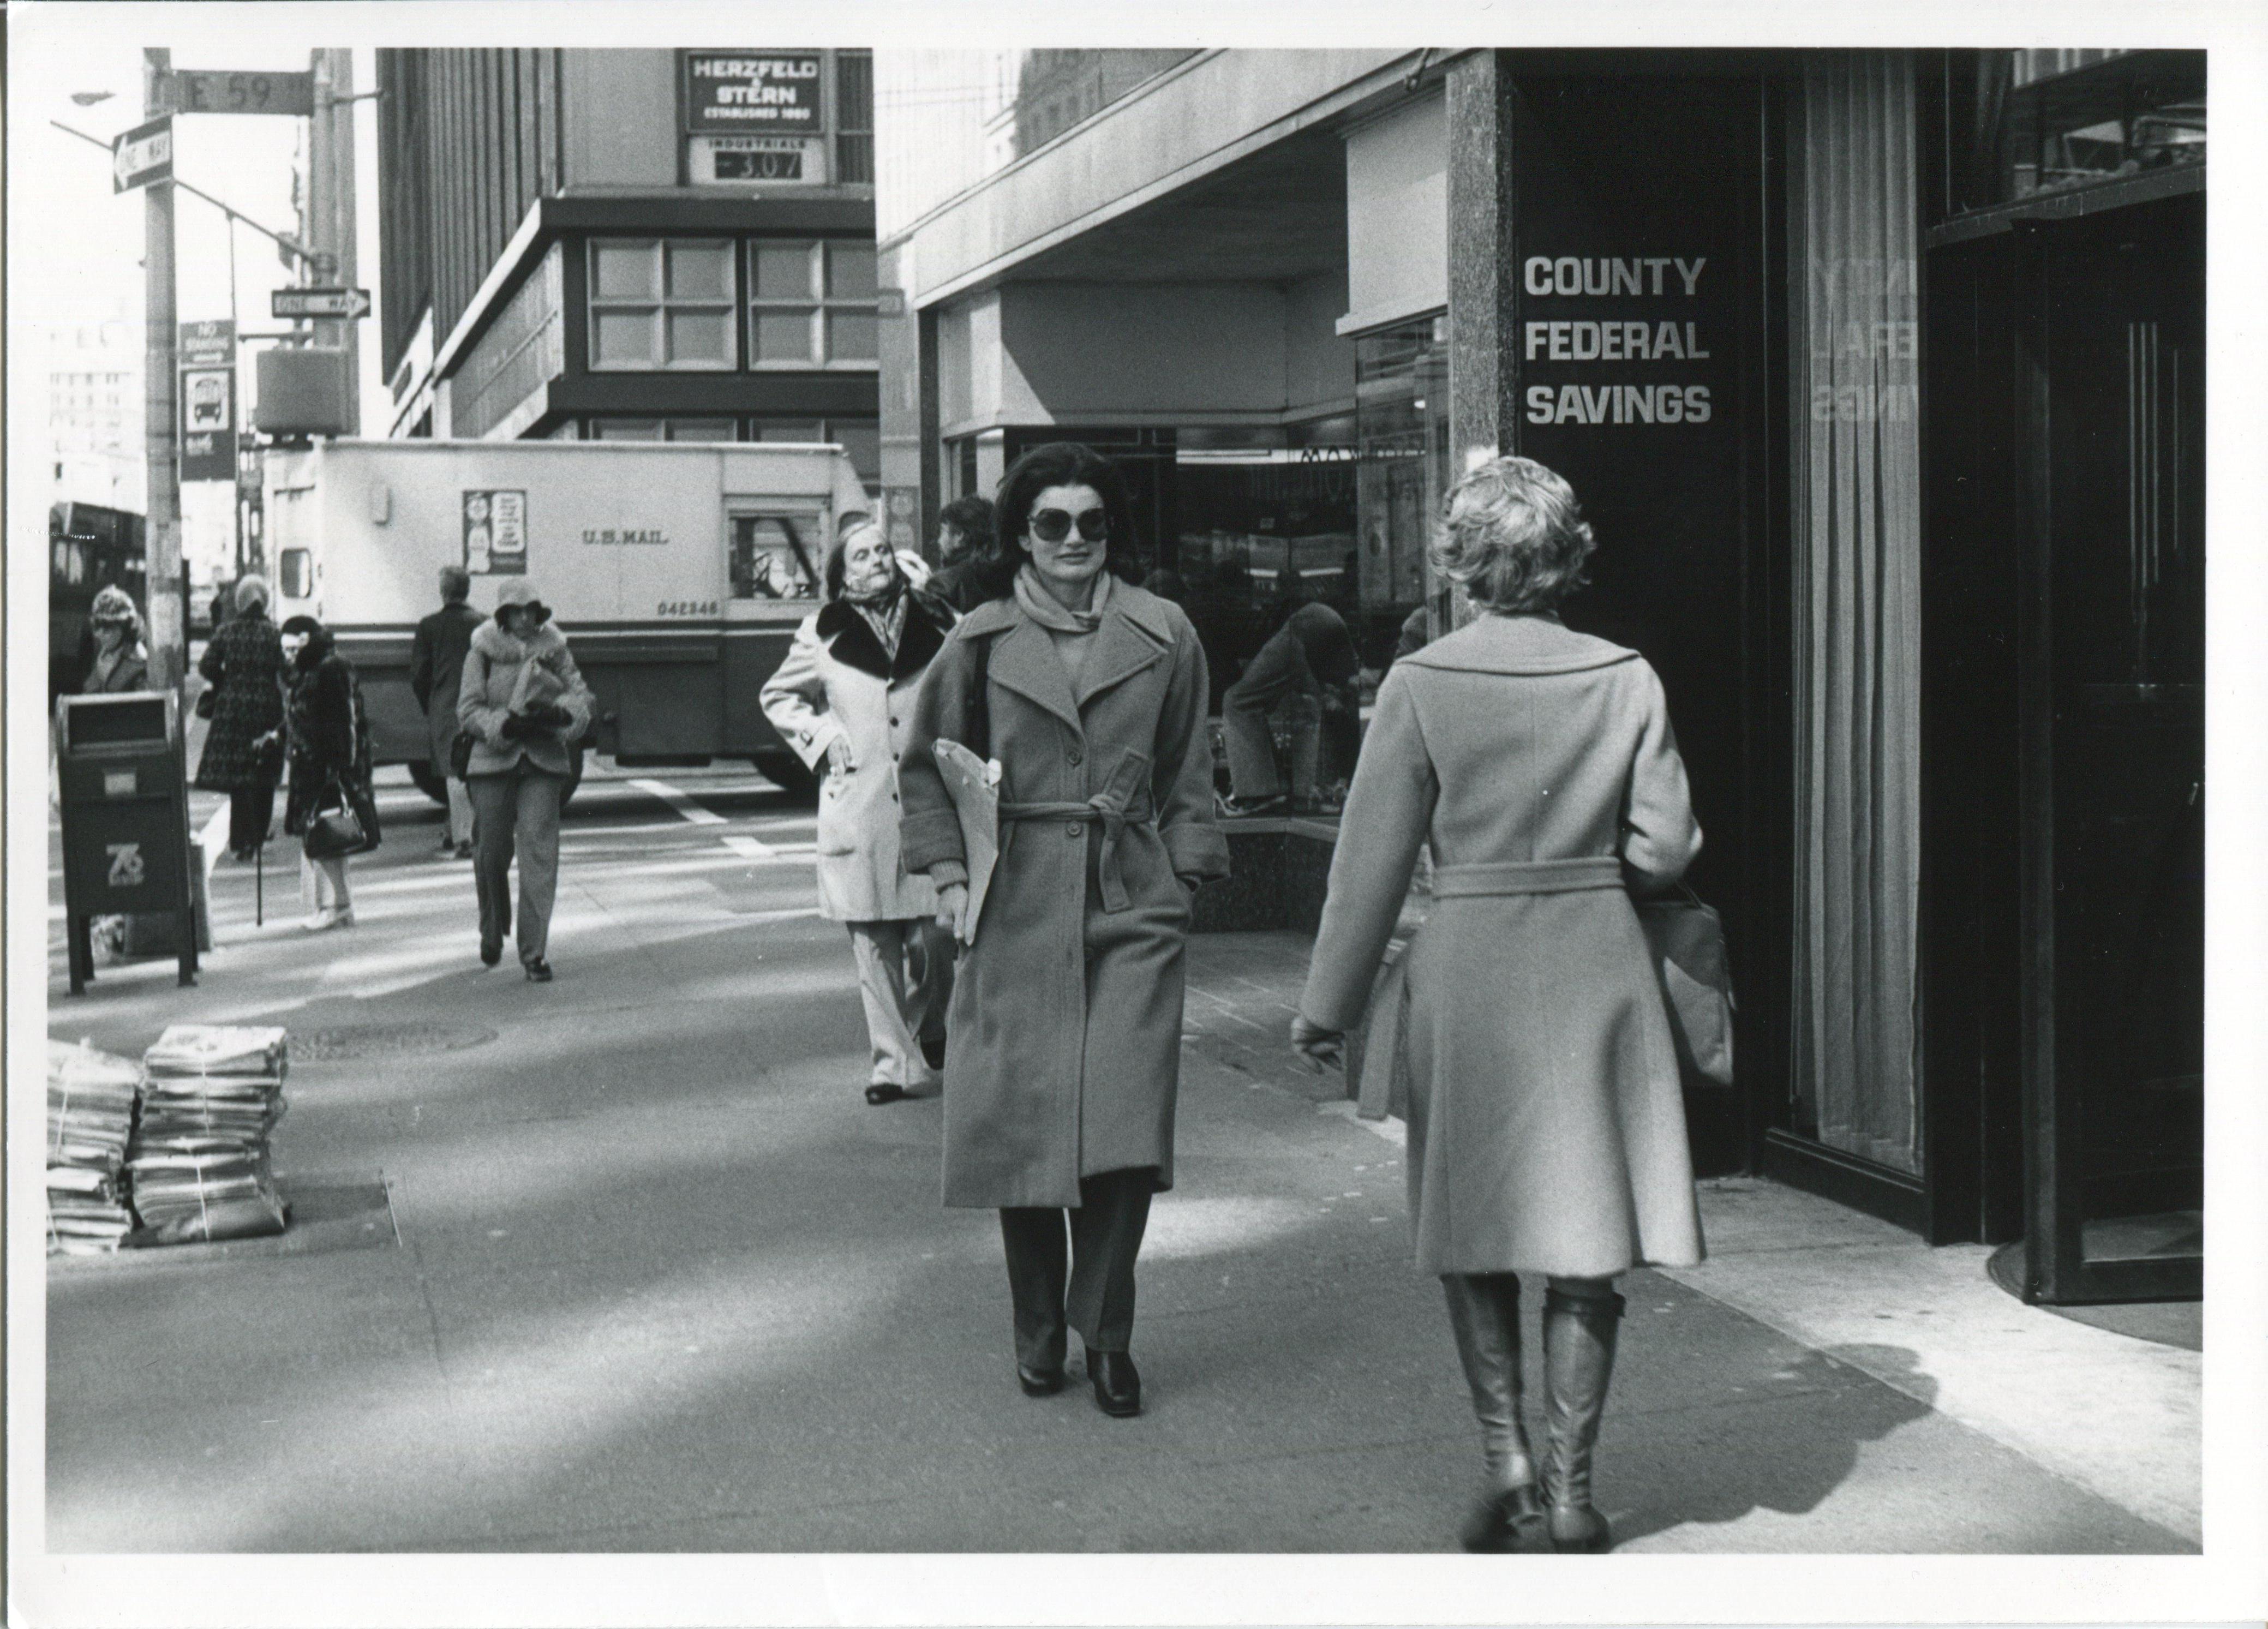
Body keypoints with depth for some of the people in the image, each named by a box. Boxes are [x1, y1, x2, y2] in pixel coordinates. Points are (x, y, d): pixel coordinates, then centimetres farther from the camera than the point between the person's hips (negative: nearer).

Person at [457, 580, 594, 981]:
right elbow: (468, 710, -2)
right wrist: (505, 725, -18)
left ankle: (534, 952, -5)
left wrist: (560, 713, -14)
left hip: (543, 762, 1)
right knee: (491, 853, 5)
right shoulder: (483, 651, 1)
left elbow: (580, 694, 7)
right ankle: (491, 933, 32)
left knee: (539, 853, -7)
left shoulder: (554, 649, 7)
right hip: (493, 761, -1)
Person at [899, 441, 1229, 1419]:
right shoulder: (983, 641, 4)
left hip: (1133, 906, 0)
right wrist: (948, 873, 1)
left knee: (1127, 1124, -8)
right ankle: (1039, 1331, 20)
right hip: (1017, 907, 0)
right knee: (1019, 1123, 2)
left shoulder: (1163, 637, 5)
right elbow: (928, 766, 12)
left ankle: (1105, 1331, 9)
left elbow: (1187, 776, 13)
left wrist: (1185, 878, 5)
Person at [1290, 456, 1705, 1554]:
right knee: (1584, 1236, 7)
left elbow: (1373, 858, -4)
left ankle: (1503, 1452, 7)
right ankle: (1570, 1484, 11)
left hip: (1467, 973, -1)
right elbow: (1666, 849, 0)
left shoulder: (1421, 685, -7)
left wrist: (1328, 1004, 4)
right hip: (1596, 969, 1)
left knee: (1473, 1228, 14)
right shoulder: (1627, 681, -2)